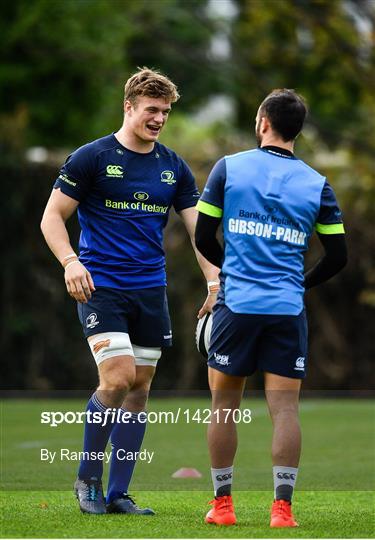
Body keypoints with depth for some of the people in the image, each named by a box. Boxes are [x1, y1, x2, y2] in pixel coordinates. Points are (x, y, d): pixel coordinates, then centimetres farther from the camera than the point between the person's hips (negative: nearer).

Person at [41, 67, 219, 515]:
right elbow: (52, 217, -2)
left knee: (140, 387, 4)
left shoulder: (173, 167, 9)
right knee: (117, 379, -17)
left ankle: (118, 493, 11)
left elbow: (198, 227, 8)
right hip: (100, 287, -5)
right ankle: (88, 478, 2)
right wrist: (70, 261, -19)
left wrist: (215, 281, -6)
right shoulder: (91, 158, -4)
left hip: (150, 290, 5)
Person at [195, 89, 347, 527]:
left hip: (237, 305, -1)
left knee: (224, 404, 10)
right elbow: (337, 256, 7)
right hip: (288, 310, 1)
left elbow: (203, 238, 3)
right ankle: (282, 507, -5)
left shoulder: (228, 168, 0)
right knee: (284, 408, 1)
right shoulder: (317, 184, 4)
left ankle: (222, 504, 12)